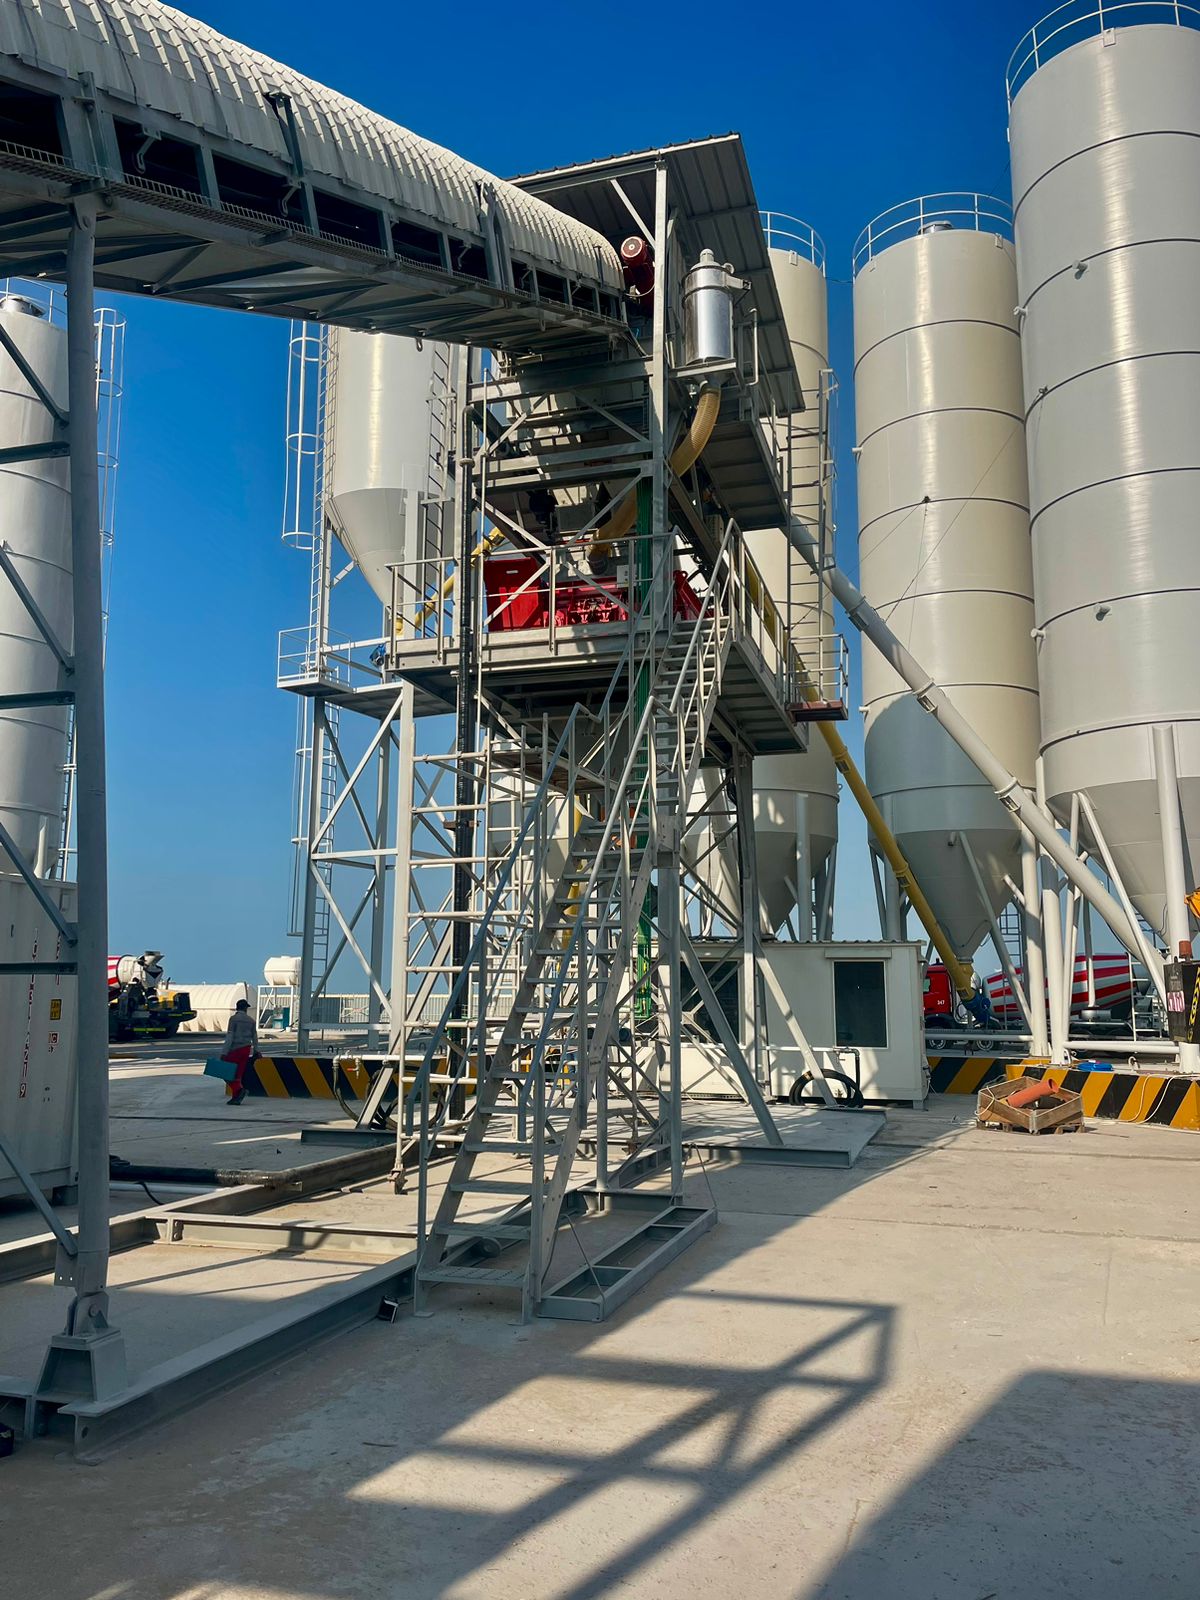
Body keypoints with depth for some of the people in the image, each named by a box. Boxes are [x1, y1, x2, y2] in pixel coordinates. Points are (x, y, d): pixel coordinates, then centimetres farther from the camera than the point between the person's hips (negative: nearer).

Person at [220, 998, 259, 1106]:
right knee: (238, 1074, 10)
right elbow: (254, 1037, 16)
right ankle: (235, 1098, 8)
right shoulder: (251, 1020, 8)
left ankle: (239, 1089, -14)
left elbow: (229, 1036, -14)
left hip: (235, 1049, -5)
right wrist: (256, 1050, 31)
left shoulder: (234, 1019, -8)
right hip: (246, 1049, 5)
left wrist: (224, 1053, -14)